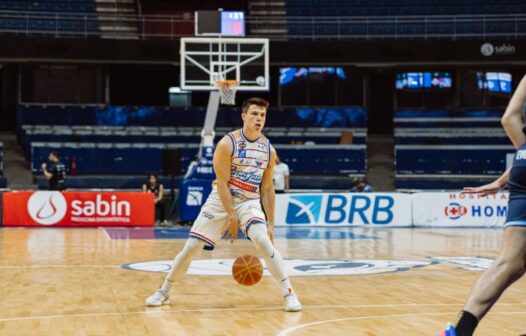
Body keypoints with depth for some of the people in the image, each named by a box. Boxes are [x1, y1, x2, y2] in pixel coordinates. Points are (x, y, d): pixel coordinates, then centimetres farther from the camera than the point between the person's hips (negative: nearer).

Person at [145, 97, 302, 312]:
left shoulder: (268, 150, 0)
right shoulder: (227, 144, -13)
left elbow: (267, 189, 6)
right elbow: (222, 183, -15)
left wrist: (270, 223, 2)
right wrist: (232, 217, -19)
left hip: (250, 202, 2)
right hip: (221, 201, -2)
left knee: (263, 242, -24)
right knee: (191, 247, 0)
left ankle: (289, 293, -18)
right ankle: (163, 292, 19)